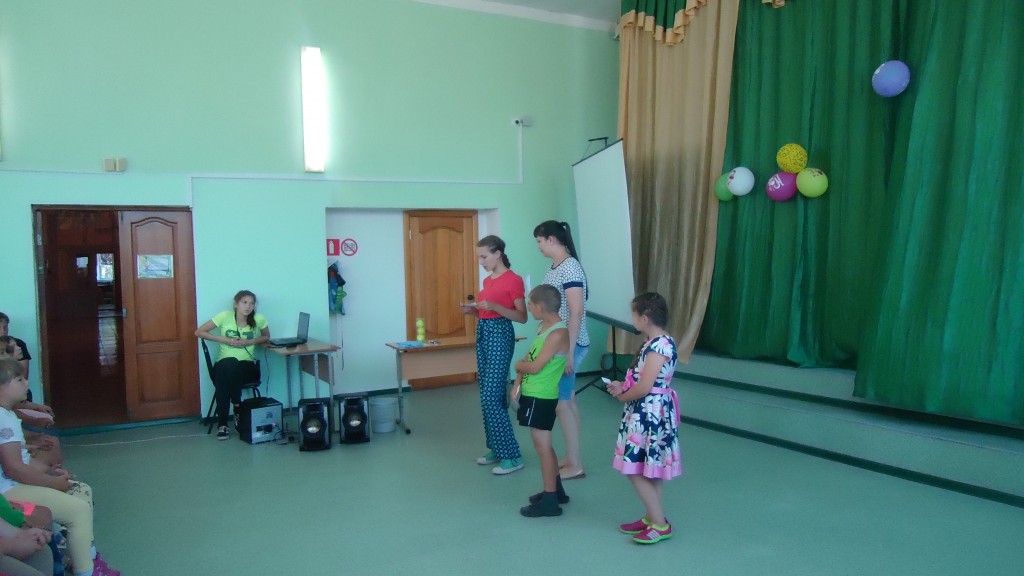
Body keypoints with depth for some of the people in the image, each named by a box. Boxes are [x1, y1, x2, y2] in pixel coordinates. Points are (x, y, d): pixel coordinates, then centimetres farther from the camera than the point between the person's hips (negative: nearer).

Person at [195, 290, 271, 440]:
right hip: (224, 364, 0)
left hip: (247, 366, 0)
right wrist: (226, 340, -11)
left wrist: (251, 342, -6)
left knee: (231, 368, -35)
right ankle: (222, 423, -26)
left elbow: (266, 337, 15)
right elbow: (199, 332, -2)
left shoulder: (258, 319, -4)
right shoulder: (225, 316, -6)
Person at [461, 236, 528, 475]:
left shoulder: (513, 280, -11)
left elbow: (522, 317, -13)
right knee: (488, 397, 12)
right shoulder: (488, 280, 14)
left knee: (491, 398, -11)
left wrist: (494, 306, -24)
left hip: (501, 335, -9)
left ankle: (512, 455, -4)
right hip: (483, 333, 9)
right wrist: (473, 310, 3)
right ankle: (496, 448, 22)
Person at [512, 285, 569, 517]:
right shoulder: (544, 326, 9)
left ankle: (550, 501, 7)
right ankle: (555, 490, 32)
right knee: (542, 444, 18)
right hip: (532, 393, 10)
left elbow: (535, 366, -23)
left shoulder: (558, 333, -21)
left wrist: (519, 365, -3)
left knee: (542, 445, -3)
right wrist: (517, 384, 2)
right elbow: (529, 356, 11)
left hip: (541, 397, -10)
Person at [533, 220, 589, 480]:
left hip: (568, 345, -9)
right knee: (568, 400, 14)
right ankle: (570, 458, 23)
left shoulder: (570, 267, -18)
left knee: (561, 402, -3)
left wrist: (569, 352, -22)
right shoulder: (554, 267, 11)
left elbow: (577, 312, -22)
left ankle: (575, 465, 7)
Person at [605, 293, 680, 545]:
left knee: (635, 470, -4)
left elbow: (644, 387, -25)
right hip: (646, 413, 10)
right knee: (647, 470, 17)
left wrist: (622, 397, -8)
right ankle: (652, 518, 27)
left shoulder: (661, 345, -22)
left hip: (651, 414, -10)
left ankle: (660, 524, 5)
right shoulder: (654, 342, 9)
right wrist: (623, 386, 1)